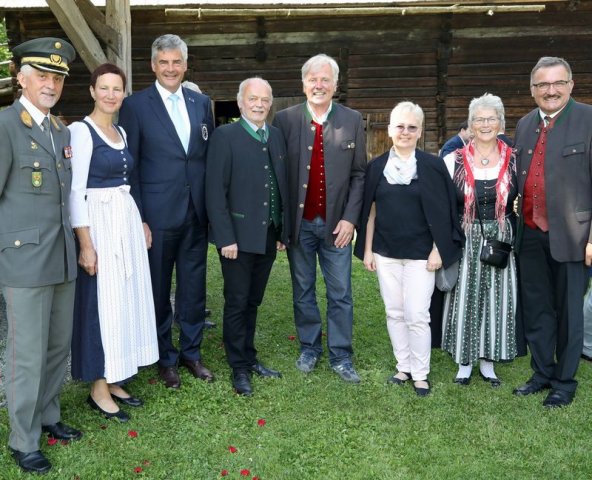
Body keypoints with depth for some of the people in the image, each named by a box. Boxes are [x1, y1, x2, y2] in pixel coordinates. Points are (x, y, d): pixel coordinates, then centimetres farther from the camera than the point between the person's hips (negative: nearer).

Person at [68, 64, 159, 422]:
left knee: (126, 300, 11)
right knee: (101, 304, -2)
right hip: (99, 224, -8)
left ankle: (113, 382, 24)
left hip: (128, 223, 8)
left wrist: (142, 224, 14)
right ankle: (99, 390, 12)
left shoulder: (121, 133, 13)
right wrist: (86, 244, -19)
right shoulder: (81, 131, -10)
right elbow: (75, 192, -15)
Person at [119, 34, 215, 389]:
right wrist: (138, 219, -11)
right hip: (158, 214, -3)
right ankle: (165, 358, 25)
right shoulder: (136, 106, -4)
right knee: (159, 290, 9)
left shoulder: (202, 103, 9)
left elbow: (211, 156, 11)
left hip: (197, 213, 4)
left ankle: (192, 352, 29)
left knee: (194, 287, 13)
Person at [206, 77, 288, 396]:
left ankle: (249, 358, 29)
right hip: (238, 236, -5)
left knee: (253, 302, 16)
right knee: (237, 303, 5)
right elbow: (215, 193, -11)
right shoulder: (225, 137, -7)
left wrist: (283, 232, 9)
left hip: (269, 236, 5)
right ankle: (239, 368, 17)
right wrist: (225, 238, -16)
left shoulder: (277, 137, 10)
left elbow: (282, 186, 12)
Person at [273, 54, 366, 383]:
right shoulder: (285, 120, -1)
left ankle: (341, 356, 17)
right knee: (303, 291, 12)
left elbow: (359, 174, 1)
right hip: (298, 222, 0)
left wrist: (350, 218, -7)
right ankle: (309, 349, 27)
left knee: (340, 293, 5)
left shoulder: (352, 120, 1)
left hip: (336, 223, 0)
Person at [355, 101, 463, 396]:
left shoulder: (432, 166, -3)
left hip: (420, 254, -3)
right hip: (386, 253, 3)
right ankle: (403, 367, 24)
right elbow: (370, 211, 8)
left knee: (417, 315, -4)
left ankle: (420, 374, 11)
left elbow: (441, 213, -3)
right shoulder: (377, 166, 4)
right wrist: (367, 250, 6)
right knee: (394, 313, 10)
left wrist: (438, 251, -7)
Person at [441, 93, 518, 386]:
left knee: (496, 299, 7)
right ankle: (465, 361, 20)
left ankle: (488, 361, 22)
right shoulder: (455, 160, -1)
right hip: (465, 242, -1)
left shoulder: (513, 160, 1)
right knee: (464, 299, 5)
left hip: (501, 241, 1)